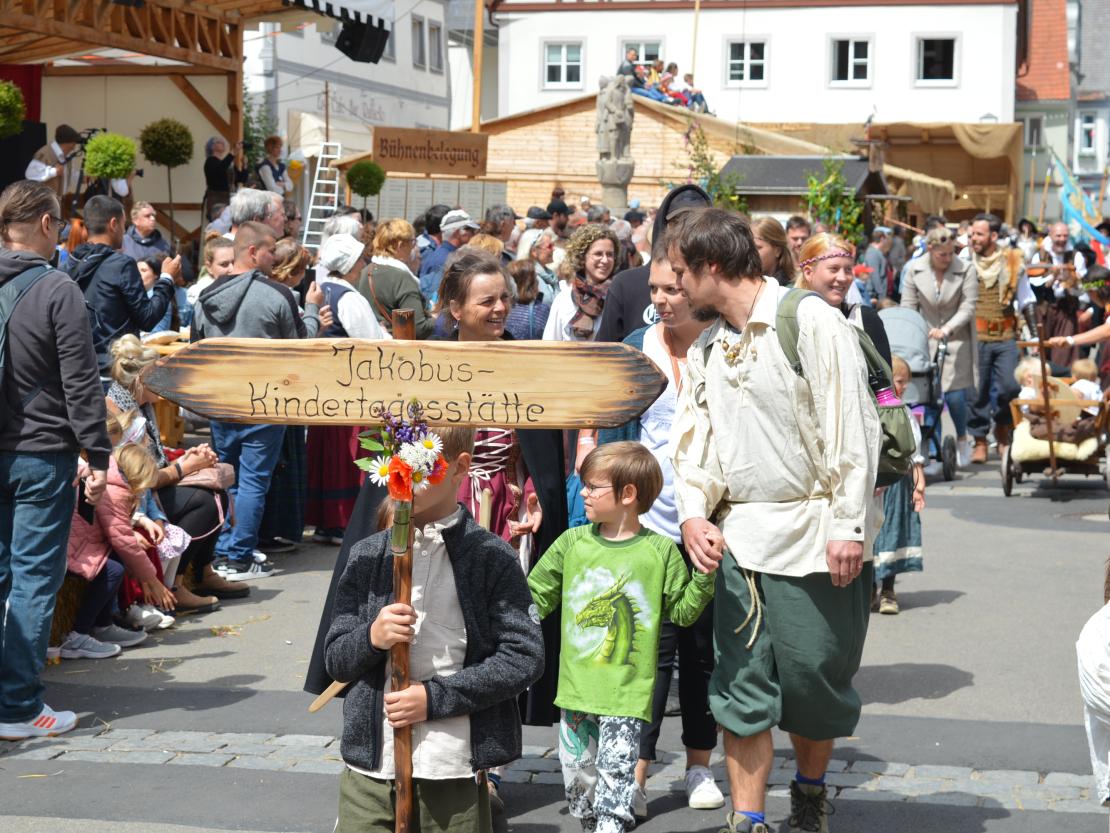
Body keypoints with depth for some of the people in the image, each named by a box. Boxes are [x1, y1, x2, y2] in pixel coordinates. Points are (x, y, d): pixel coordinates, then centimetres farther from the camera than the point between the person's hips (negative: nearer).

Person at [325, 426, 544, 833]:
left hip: (453, 774, -3)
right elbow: (336, 660, 9)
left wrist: (435, 697, -13)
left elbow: (525, 656, -7)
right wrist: (372, 638, -14)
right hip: (370, 768, 3)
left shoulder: (491, 557, -4)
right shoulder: (367, 555, 7)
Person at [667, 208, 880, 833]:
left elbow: (852, 425, -13)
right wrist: (693, 513, -4)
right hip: (740, 536, 6)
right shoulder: (707, 347, 13)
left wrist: (848, 526, -16)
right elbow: (697, 437, 14)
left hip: (815, 535, -6)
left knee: (813, 680, 5)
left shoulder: (810, 320, -10)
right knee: (743, 685, 4)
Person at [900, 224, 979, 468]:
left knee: (954, 395, -8)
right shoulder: (914, 270, -2)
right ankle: (931, 452, 6)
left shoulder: (966, 270, -8)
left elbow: (968, 308, -9)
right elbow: (908, 307, 3)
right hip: (925, 340, 2)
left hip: (956, 340, -2)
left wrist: (947, 329, -22)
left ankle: (962, 437, 22)